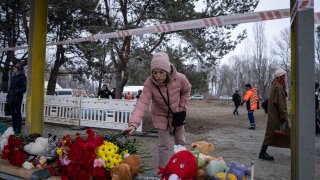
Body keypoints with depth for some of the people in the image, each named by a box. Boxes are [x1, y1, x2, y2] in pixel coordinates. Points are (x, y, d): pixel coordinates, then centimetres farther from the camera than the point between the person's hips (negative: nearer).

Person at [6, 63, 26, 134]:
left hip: (17, 98, -8)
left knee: (17, 113, -5)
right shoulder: (12, 77, 18)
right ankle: (14, 128, 18)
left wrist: (17, 92, -17)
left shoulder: (22, 77, -5)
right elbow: (10, 87, 21)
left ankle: (18, 129, -1)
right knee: (13, 113, 10)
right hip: (11, 98, 8)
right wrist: (8, 97, 16)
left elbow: (25, 87, -12)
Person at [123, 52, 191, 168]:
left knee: (181, 142, 17)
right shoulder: (149, 83, -30)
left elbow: (186, 91, -3)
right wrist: (133, 123, -54)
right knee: (163, 144, 2)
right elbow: (142, 103, -41)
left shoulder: (180, 78, -26)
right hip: (160, 116, -2)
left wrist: (182, 107, -8)